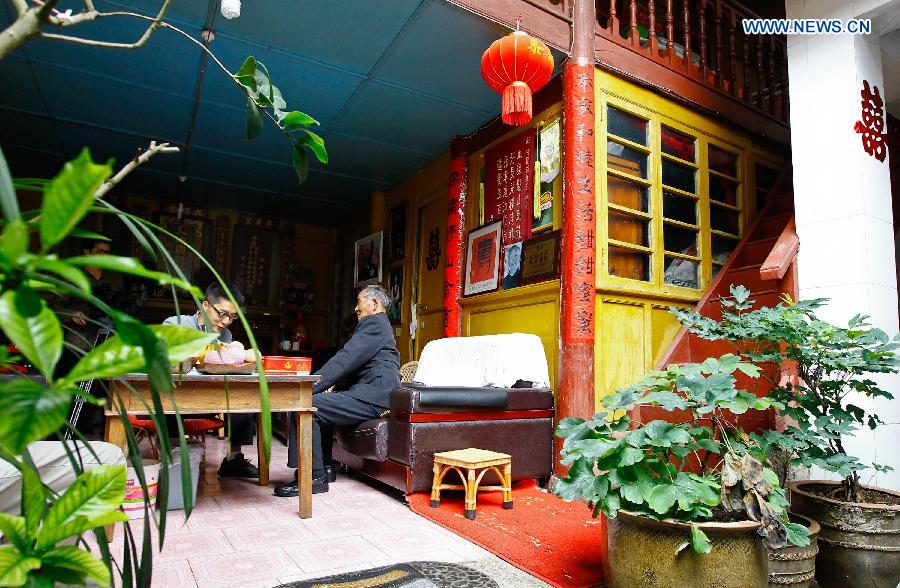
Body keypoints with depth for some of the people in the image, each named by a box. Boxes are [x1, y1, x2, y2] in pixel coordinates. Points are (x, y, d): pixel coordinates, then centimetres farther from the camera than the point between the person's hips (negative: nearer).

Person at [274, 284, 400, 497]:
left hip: (372, 395, -11)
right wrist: (335, 384, 7)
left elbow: (345, 359, -17)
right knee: (318, 404, 23)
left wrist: (310, 386, -17)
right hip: (369, 392, 11)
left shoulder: (375, 323, -7)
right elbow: (351, 362, 24)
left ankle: (313, 477, -11)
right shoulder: (378, 324, 27)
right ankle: (325, 467, 21)